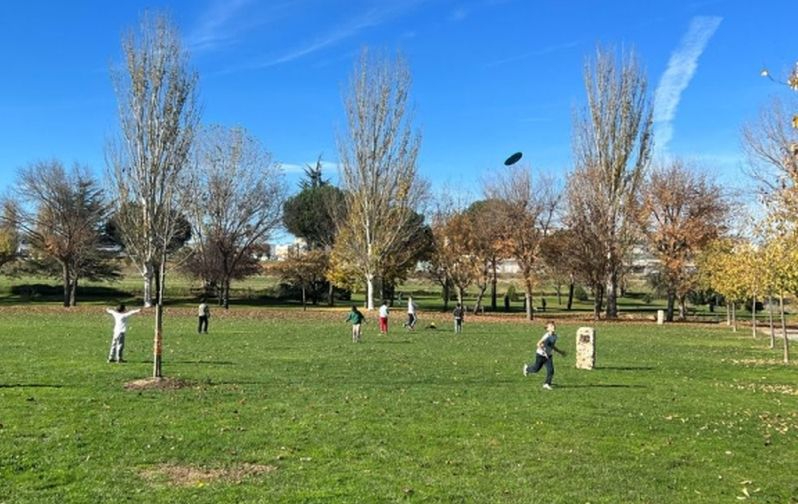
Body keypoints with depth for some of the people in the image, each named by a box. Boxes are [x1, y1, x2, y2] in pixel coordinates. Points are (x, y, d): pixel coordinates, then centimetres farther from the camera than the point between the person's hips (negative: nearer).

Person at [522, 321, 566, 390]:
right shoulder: (547, 336, -26)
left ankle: (547, 384, 3)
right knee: (536, 369, 10)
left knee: (551, 370, -7)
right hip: (540, 355, -6)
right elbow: (538, 344, -31)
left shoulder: (555, 336, -2)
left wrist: (560, 352, 10)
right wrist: (544, 352, -34)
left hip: (548, 355, 6)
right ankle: (527, 368, 41)